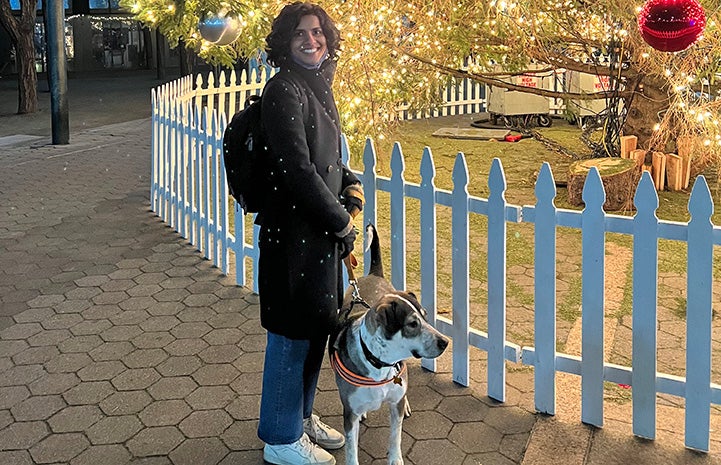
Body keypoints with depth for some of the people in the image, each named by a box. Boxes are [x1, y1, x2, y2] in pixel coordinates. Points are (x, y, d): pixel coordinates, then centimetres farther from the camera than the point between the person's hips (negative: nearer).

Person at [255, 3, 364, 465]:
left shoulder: (319, 87, 12)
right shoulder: (285, 89, -16)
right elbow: (297, 168, -22)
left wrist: (352, 185, 3)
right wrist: (341, 221, -14)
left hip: (323, 230, 9)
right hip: (293, 231, -9)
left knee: (318, 327, 18)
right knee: (292, 333, 2)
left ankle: (302, 415, 36)